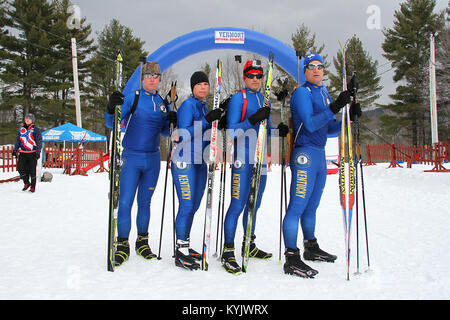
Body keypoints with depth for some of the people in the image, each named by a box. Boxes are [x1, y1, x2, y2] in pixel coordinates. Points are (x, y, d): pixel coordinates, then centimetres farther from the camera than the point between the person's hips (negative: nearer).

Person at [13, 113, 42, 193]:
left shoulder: (36, 130, -1)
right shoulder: (21, 129, 12)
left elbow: (39, 142, -4)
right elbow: (18, 140, 19)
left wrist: (38, 152, -13)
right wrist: (15, 150, 12)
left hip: (32, 153, -4)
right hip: (23, 153, 4)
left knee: (32, 170, -1)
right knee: (20, 167, -6)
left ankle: (33, 186, 10)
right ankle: (26, 183, 14)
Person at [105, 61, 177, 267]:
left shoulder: (162, 102, 10)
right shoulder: (131, 98, -4)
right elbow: (111, 124, -9)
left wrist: (171, 122, -5)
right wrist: (111, 108, -29)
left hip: (153, 159, 4)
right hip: (132, 157, -4)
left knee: (145, 202, 12)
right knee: (125, 202, -5)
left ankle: (142, 243, 22)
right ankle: (122, 245, 5)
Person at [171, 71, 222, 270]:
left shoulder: (204, 106, 15)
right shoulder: (188, 105, -10)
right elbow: (184, 134, -19)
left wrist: (219, 118, 4)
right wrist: (207, 120, -24)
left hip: (200, 162, 9)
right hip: (184, 161, -9)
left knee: (194, 205, 12)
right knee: (187, 205, -9)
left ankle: (185, 246, 23)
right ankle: (181, 253, -1)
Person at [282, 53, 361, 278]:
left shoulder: (324, 94, 18)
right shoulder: (301, 92, -7)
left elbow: (329, 129, 20)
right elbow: (310, 124, -19)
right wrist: (334, 109, -27)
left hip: (319, 154, 9)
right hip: (304, 154, -9)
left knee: (311, 206, 17)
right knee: (298, 206, -10)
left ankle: (311, 248, 30)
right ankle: (291, 259, -8)